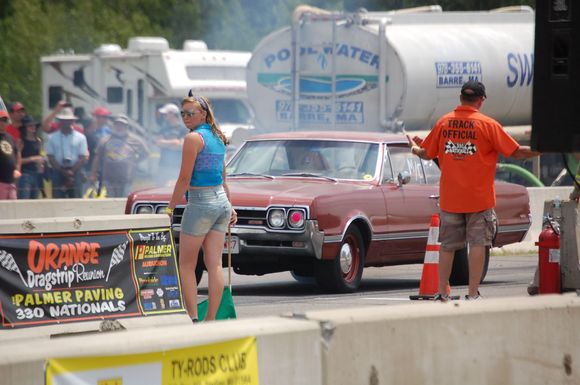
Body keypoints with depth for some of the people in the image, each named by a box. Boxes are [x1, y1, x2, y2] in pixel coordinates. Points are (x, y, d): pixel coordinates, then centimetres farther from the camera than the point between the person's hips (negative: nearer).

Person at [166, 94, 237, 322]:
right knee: (214, 264, 4)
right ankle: (211, 320, 3)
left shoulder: (193, 138, -13)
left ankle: (192, 318, -9)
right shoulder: (218, 138, 13)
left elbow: (184, 179, -15)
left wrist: (170, 209, -9)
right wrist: (230, 207, 27)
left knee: (186, 265, 0)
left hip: (200, 203, -8)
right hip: (221, 201, 8)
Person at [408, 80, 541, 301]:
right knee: (478, 243, 2)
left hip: (449, 198, 3)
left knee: (447, 245, 11)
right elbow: (516, 152, -8)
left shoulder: (443, 123, 2)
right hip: (479, 198, -3)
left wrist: (414, 148, 34)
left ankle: (442, 293, 15)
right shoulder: (487, 125, -9)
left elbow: (427, 154, 12)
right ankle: (473, 295, -1)